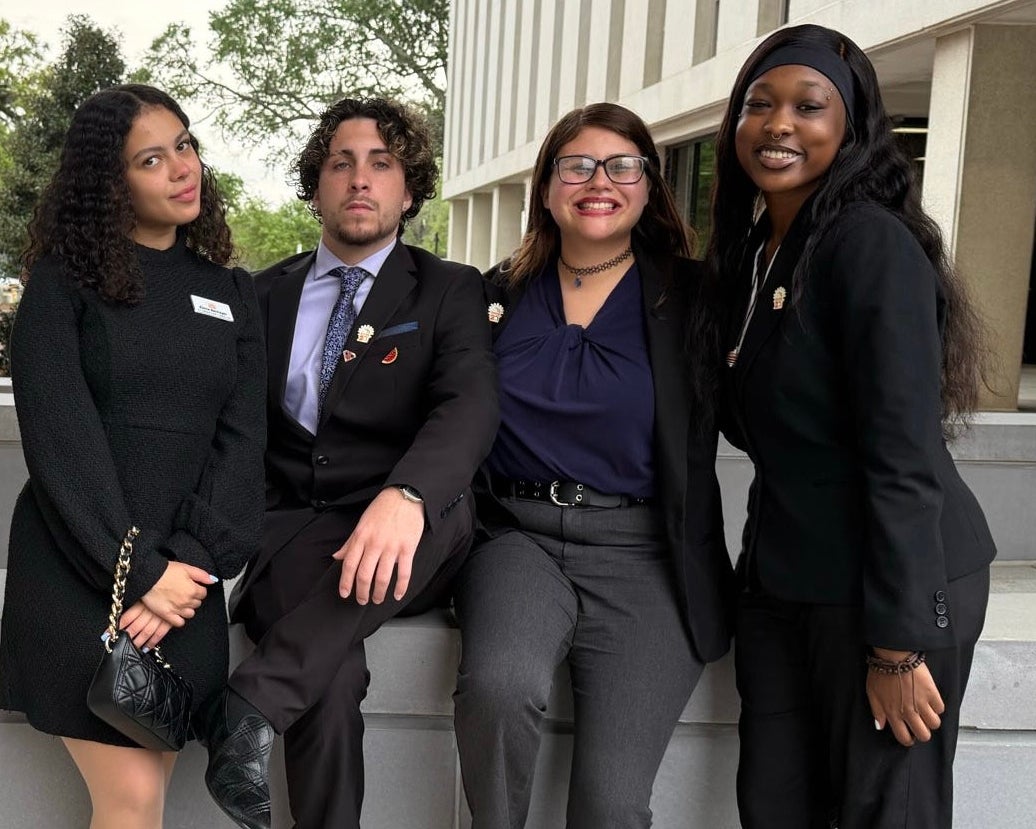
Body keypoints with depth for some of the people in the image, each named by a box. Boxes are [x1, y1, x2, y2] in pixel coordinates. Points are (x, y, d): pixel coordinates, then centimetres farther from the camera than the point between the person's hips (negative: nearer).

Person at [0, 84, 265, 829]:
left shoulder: (231, 294, 12)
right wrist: (136, 569, -15)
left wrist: (190, 564, -12)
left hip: (182, 574, 3)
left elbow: (242, 436, 2)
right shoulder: (63, 282, 1)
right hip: (78, 567, -3)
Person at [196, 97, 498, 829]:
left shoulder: (450, 292, 6)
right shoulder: (267, 294, 16)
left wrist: (405, 496, -35)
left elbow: (470, 406, -13)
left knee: (448, 510, -37)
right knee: (332, 669, -33)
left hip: (401, 546, 0)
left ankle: (252, 704, -34)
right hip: (288, 538, 1)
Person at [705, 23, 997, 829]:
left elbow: (905, 454, -20)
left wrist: (897, 643, -20)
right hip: (781, 577, 7)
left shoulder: (872, 243, -16)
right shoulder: (749, 249, 9)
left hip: (892, 580, -7)